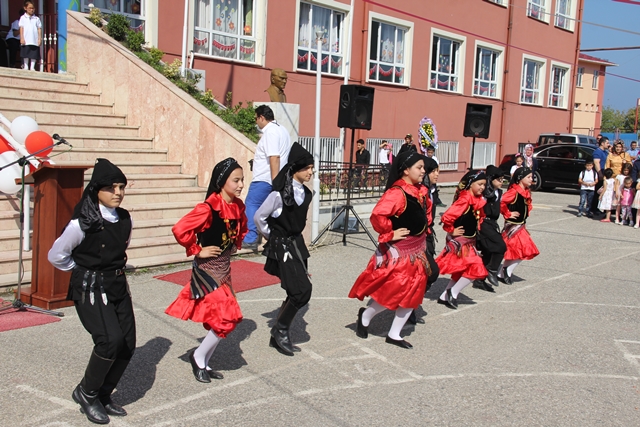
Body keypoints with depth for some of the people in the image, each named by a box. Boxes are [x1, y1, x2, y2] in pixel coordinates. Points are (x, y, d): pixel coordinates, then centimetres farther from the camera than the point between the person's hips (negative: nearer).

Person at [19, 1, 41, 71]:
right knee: (26, 55, 2)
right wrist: (22, 38, -5)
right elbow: (21, 28, 3)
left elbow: (39, 29, 8)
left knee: (34, 54, 0)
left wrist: (40, 39, 0)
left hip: (35, 41, 1)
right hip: (26, 40, -1)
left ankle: (32, 67, 5)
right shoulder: (23, 18, 6)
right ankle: (26, 66, 8)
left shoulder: (36, 19, 9)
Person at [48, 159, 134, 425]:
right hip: (90, 289, -6)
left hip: (118, 286, 7)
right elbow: (56, 256, -5)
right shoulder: (82, 223, -17)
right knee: (110, 340, -20)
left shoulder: (125, 220, 2)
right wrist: (85, 270, 5)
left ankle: (102, 396, 21)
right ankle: (86, 393, 4)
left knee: (128, 344, 1)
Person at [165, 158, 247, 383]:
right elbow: (180, 229, -29)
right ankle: (198, 356, 11)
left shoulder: (238, 206, 1)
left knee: (219, 320, 11)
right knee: (227, 318, -9)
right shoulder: (209, 208, -23)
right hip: (207, 269, -8)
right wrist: (197, 251, -18)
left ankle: (204, 363, 26)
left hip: (224, 267, 8)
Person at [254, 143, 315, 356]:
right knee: (303, 290, -16)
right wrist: (272, 237, 1)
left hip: (297, 244, 8)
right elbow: (259, 217, -10)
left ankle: (279, 336, 22)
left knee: (296, 293, 8)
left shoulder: (306, 193, 5)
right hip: (282, 247, -8)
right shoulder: (279, 194, -18)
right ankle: (280, 330, 3)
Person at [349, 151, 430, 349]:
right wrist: (390, 233, -20)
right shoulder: (397, 193, -22)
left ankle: (394, 334, 21)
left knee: (413, 292, 10)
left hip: (418, 249, 9)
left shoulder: (422, 191, 6)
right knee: (394, 291, -5)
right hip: (399, 250, -9)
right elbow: (377, 215, -32)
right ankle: (365, 315, 23)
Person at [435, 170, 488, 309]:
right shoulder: (465, 199, -21)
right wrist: (451, 231, -16)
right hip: (459, 241, -9)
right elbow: (447, 217, -29)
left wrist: (474, 231, 12)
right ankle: (453, 293, 4)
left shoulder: (478, 200, 5)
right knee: (475, 270, -10)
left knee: (461, 272, 17)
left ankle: (444, 296, 27)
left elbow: (479, 218, 24)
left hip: (469, 241, 9)